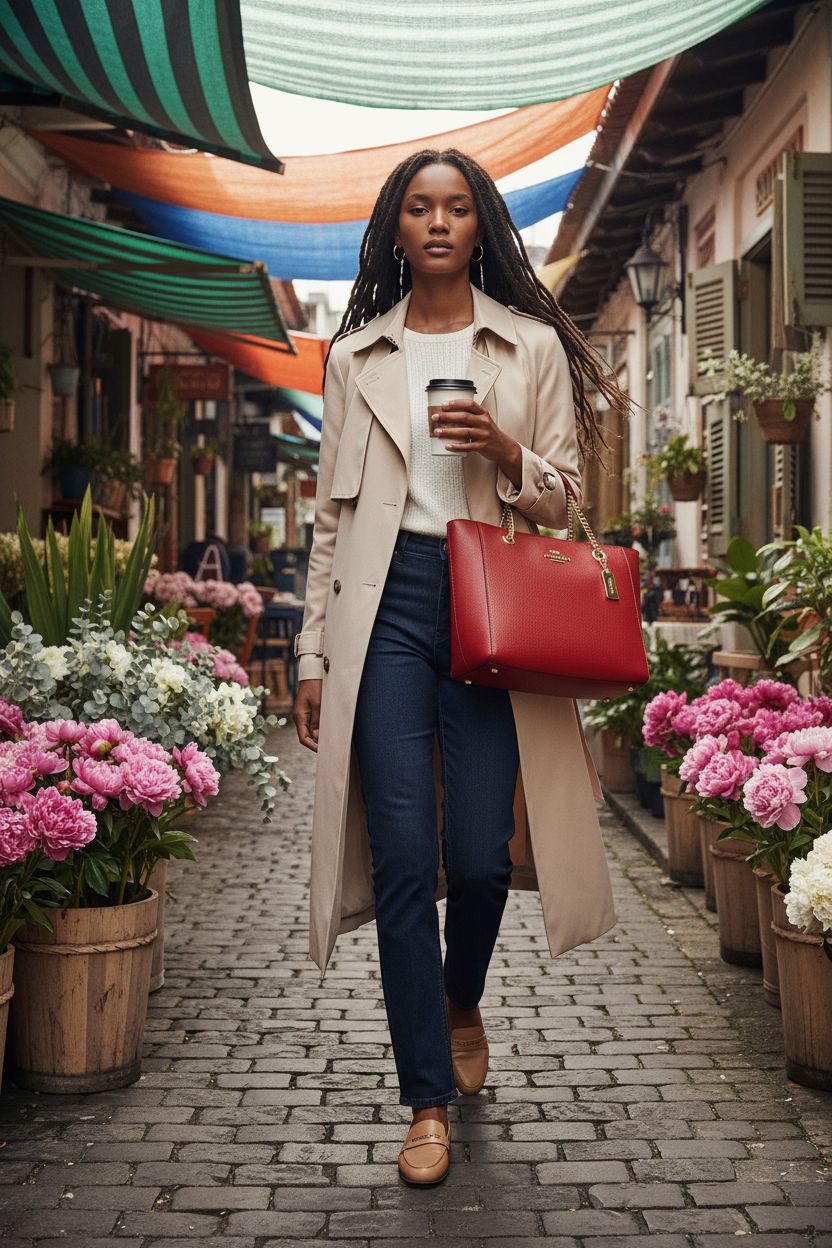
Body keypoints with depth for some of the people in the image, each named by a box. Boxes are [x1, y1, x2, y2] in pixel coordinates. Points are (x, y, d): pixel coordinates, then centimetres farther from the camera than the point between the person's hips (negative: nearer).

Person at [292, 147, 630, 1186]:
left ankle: (461, 1002, 33)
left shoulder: (532, 347, 10)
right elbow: (333, 512, 12)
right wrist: (313, 655, 7)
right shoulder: (356, 356, 13)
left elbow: (563, 499, 11)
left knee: (481, 855, -2)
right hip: (387, 603, 0)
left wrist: (507, 454, -11)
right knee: (403, 857, -6)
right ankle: (430, 1101, 4)